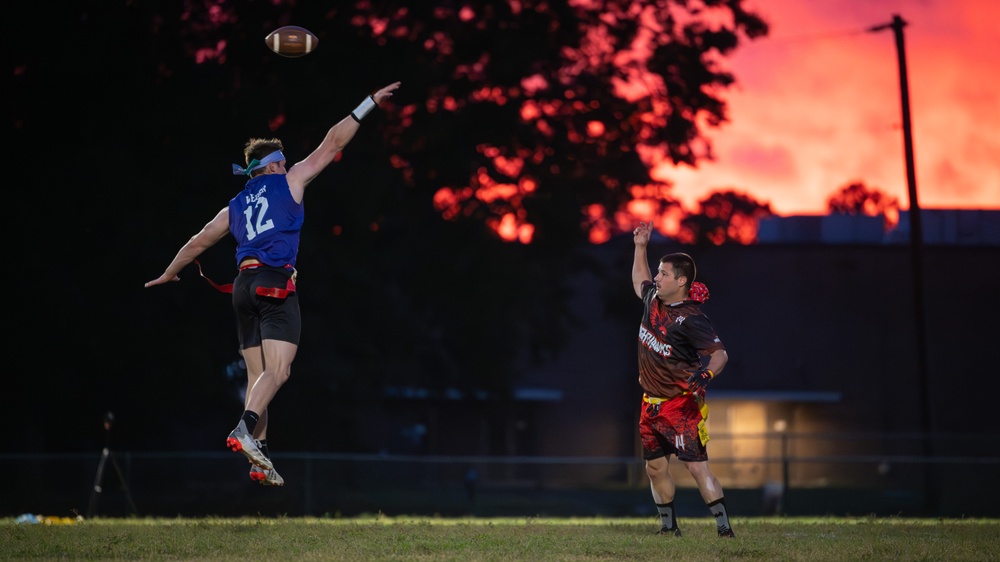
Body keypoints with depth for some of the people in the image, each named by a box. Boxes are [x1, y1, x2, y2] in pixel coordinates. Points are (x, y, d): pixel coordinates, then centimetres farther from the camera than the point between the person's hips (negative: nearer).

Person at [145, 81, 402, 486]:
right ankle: (245, 429, -37)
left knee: (258, 376, 7)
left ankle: (258, 460, 1)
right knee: (278, 370, -14)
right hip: (275, 282, -6)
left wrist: (168, 275, 42)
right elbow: (332, 145, 8)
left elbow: (197, 243, 27)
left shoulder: (234, 207, 21)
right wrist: (368, 105, 14)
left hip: (244, 285, 6)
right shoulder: (289, 182, 8)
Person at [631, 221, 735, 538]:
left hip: (681, 404, -8)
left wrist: (706, 373, -43)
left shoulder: (690, 319, -19)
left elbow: (720, 353, -24)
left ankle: (724, 528, -16)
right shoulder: (653, 300, 4)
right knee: (655, 467, 12)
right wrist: (640, 247, 26)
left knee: (696, 465, -15)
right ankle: (669, 527, 26)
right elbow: (640, 282, 29)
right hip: (652, 404, 8)